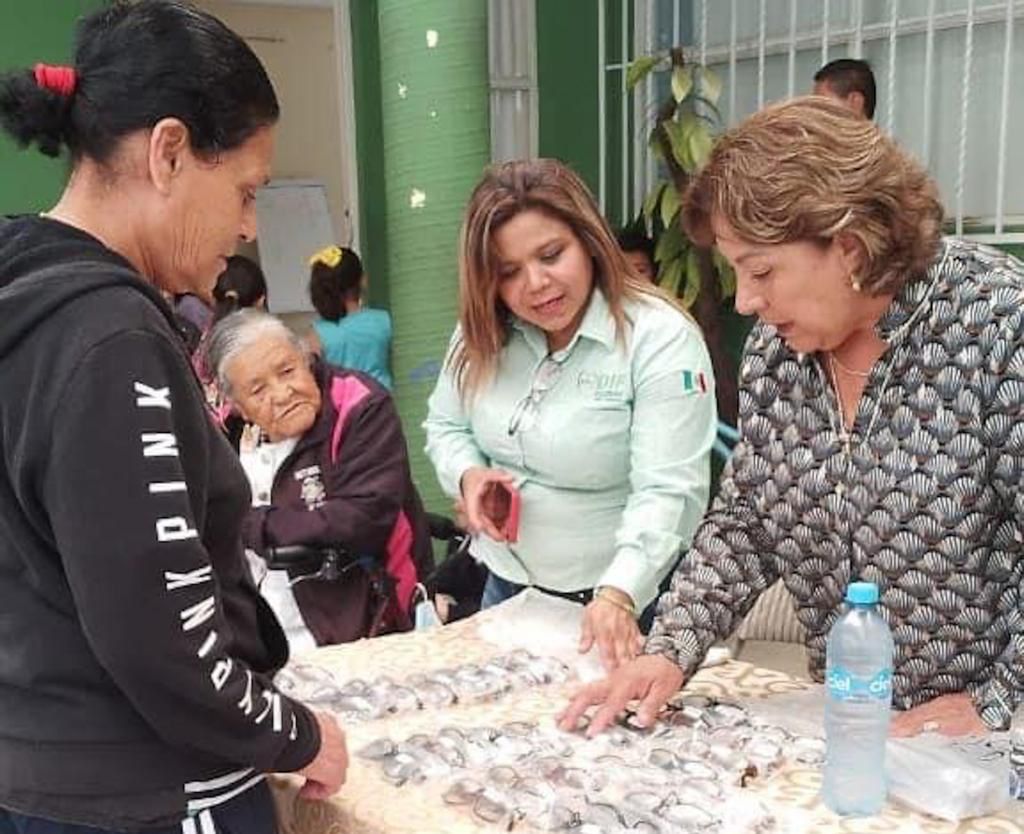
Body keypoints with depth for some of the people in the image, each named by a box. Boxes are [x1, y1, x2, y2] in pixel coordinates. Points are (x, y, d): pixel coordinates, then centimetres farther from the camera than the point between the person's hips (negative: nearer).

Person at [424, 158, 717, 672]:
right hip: (507, 587, 6)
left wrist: (619, 596, -40)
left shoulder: (662, 338, -21)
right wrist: (468, 475, -9)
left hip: (625, 599, -5)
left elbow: (668, 491, -27)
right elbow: (445, 425, 13)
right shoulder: (484, 336, -1)